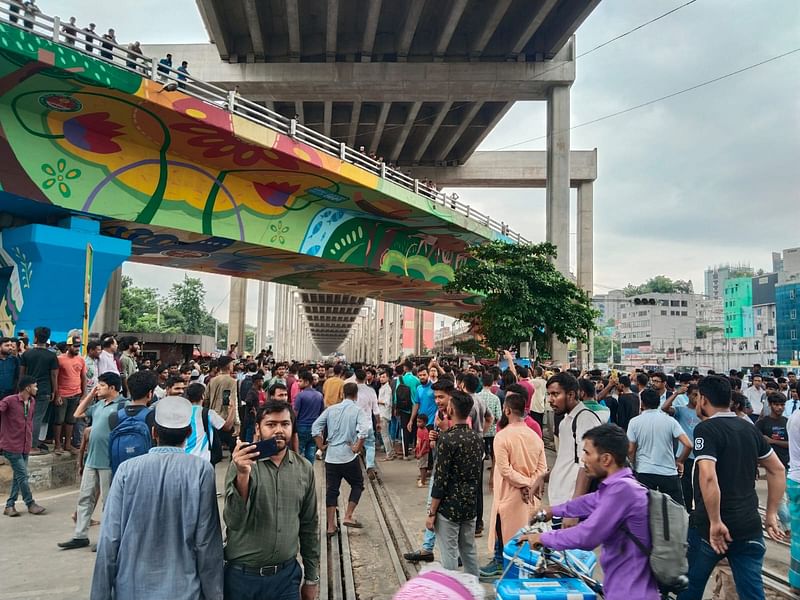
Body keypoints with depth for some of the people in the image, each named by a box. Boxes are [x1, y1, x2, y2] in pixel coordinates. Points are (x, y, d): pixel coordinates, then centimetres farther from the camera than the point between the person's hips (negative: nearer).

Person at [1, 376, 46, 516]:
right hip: (12, 446, -7)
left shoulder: (32, 401, 7)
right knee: (23, 476, -2)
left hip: (25, 446, 7)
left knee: (18, 476, 11)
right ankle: (30, 504, 10)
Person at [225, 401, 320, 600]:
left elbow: (310, 526, 7)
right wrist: (243, 475, -33)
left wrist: (312, 577, 11)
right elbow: (234, 522, -20)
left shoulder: (304, 469, -1)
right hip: (243, 575, -2)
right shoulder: (242, 464, -10)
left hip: (287, 575, 2)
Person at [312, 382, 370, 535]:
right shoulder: (357, 411, -5)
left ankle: (331, 526, 12)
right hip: (349, 457, -3)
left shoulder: (331, 409, 6)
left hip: (331, 456, 4)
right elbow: (366, 429, -21)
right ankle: (348, 517, 8)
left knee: (331, 490, 10)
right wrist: (357, 447, -11)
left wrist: (321, 446, 8)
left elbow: (315, 427, 2)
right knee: (357, 485, 17)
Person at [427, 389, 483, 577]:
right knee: (469, 551, 17)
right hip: (471, 505, 7)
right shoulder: (478, 438, 2)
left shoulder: (447, 439, -18)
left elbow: (441, 479, -17)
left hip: (449, 507, -6)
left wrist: (432, 513, -11)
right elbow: (479, 473, 10)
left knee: (449, 554, 4)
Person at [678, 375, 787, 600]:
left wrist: (715, 522, -21)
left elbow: (708, 476, -27)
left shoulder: (706, 429, -14)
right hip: (749, 526, 6)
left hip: (711, 527, -5)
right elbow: (778, 470, 14)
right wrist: (771, 514, 17)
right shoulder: (749, 428, 8)